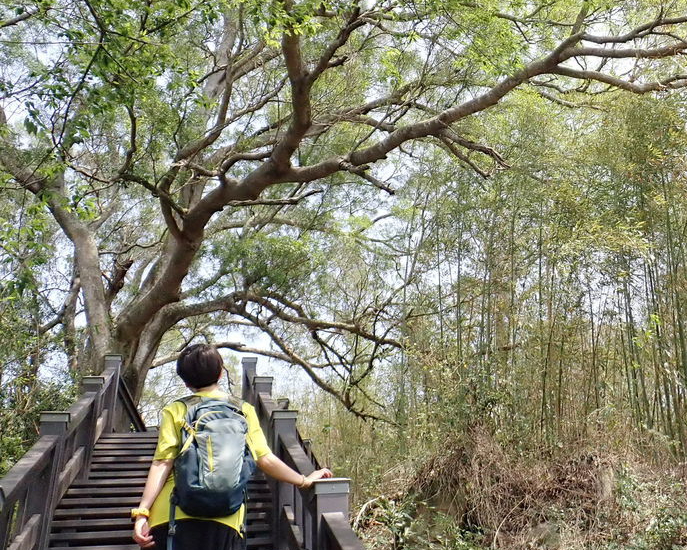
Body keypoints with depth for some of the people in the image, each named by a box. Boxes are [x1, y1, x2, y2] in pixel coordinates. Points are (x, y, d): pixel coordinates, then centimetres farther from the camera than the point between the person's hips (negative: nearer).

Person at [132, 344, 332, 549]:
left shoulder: (174, 411, 9)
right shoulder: (243, 410, 12)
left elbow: (162, 463, -2)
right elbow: (266, 460, 9)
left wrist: (141, 512, -3)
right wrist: (305, 480, 22)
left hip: (172, 515, 0)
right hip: (224, 519, 0)